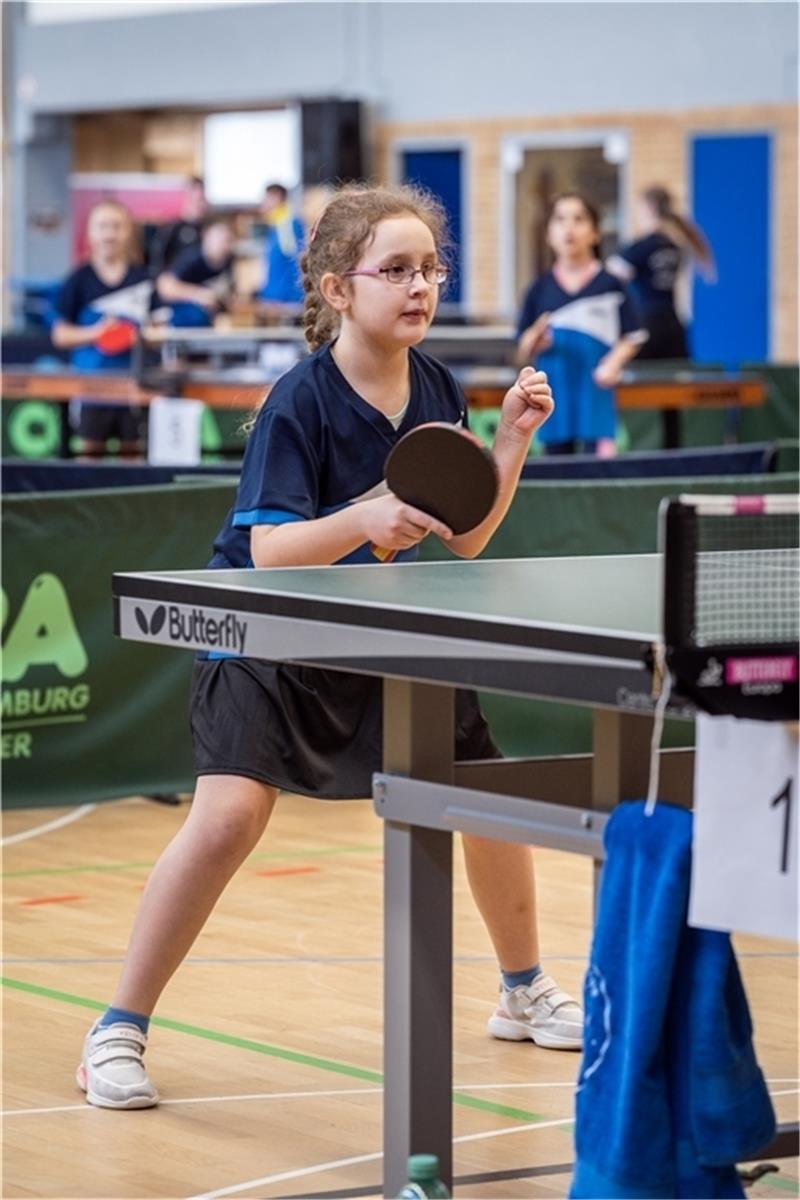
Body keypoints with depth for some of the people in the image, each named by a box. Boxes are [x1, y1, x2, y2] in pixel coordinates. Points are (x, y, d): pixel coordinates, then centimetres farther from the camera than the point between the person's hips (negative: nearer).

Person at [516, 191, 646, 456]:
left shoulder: (609, 285, -1)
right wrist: (536, 340, -13)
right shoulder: (540, 290, 6)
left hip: (595, 394, -3)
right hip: (555, 396, 3)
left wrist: (614, 362, -14)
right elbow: (523, 352, 8)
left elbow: (632, 337, 3)